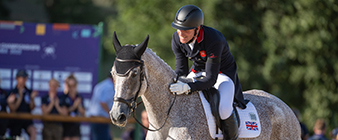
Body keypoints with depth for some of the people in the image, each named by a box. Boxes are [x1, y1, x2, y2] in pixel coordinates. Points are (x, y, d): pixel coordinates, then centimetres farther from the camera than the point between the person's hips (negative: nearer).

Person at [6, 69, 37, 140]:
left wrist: (32, 98, -13)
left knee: (33, 131, -28)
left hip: (27, 119, 1)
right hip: (15, 120, -1)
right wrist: (20, 97, -19)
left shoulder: (29, 92, 5)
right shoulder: (13, 92, -4)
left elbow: (31, 108, 4)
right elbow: (12, 109, -12)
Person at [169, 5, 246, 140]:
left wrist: (188, 87, -52)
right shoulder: (177, 39, -18)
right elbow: (181, 70, -10)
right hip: (197, 72, 6)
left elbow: (211, 79, -36)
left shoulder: (214, 40, -38)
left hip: (222, 73, -6)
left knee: (224, 109, -32)